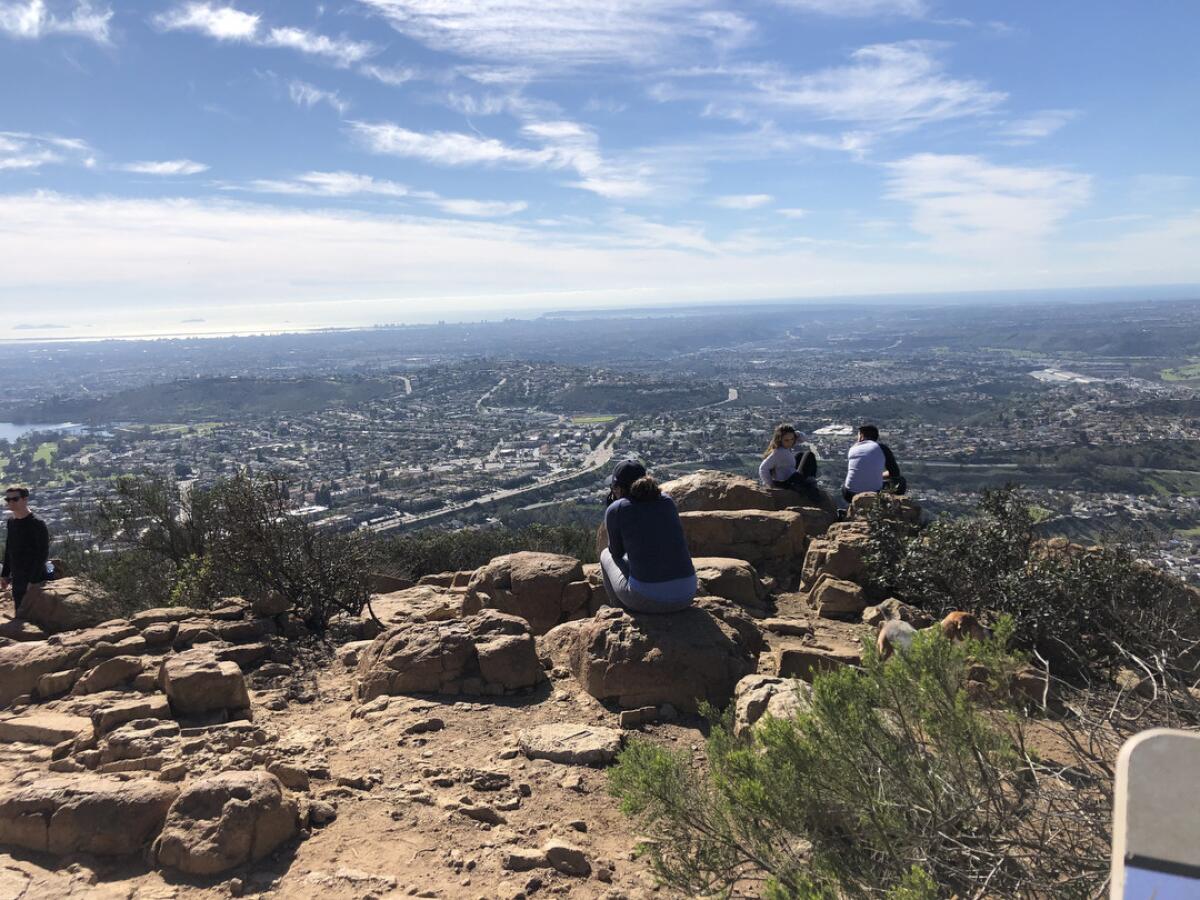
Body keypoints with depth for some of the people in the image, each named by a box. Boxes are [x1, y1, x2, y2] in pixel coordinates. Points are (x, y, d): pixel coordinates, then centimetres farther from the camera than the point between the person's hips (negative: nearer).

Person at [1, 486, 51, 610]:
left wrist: (33, 581, -19)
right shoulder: (11, 522, 9)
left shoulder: (37, 524, -13)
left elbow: (43, 555, -15)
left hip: (35, 581, -7)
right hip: (16, 580, 7)